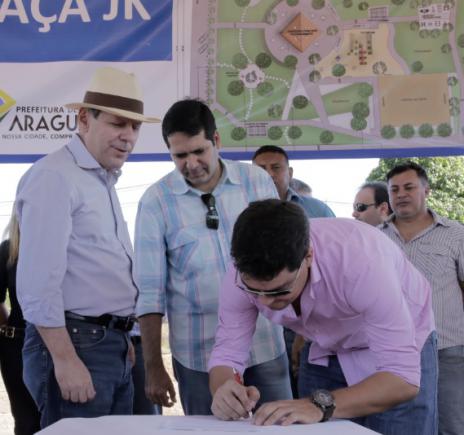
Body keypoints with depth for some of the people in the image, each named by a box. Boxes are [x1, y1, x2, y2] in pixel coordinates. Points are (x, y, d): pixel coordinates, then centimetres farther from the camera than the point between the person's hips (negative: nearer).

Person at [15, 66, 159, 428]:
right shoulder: (55, 177, -12)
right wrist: (65, 359, -21)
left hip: (111, 345, 9)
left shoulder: (104, 181, 17)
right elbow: (37, 282, -20)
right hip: (74, 344, -9)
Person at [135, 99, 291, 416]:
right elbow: (150, 292, -2)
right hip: (199, 356, -1)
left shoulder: (257, 181, 1)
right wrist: (154, 367, -4)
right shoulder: (156, 201, -4)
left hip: (265, 345, 2)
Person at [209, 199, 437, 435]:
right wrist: (223, 391, -39)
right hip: (329, 356, 3)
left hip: (405, 347, -3)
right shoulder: (243, 275, -25)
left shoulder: (359, 260, -38)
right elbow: (226, 354, -16)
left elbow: (403, 377, -37)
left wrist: (321, 405, -49)